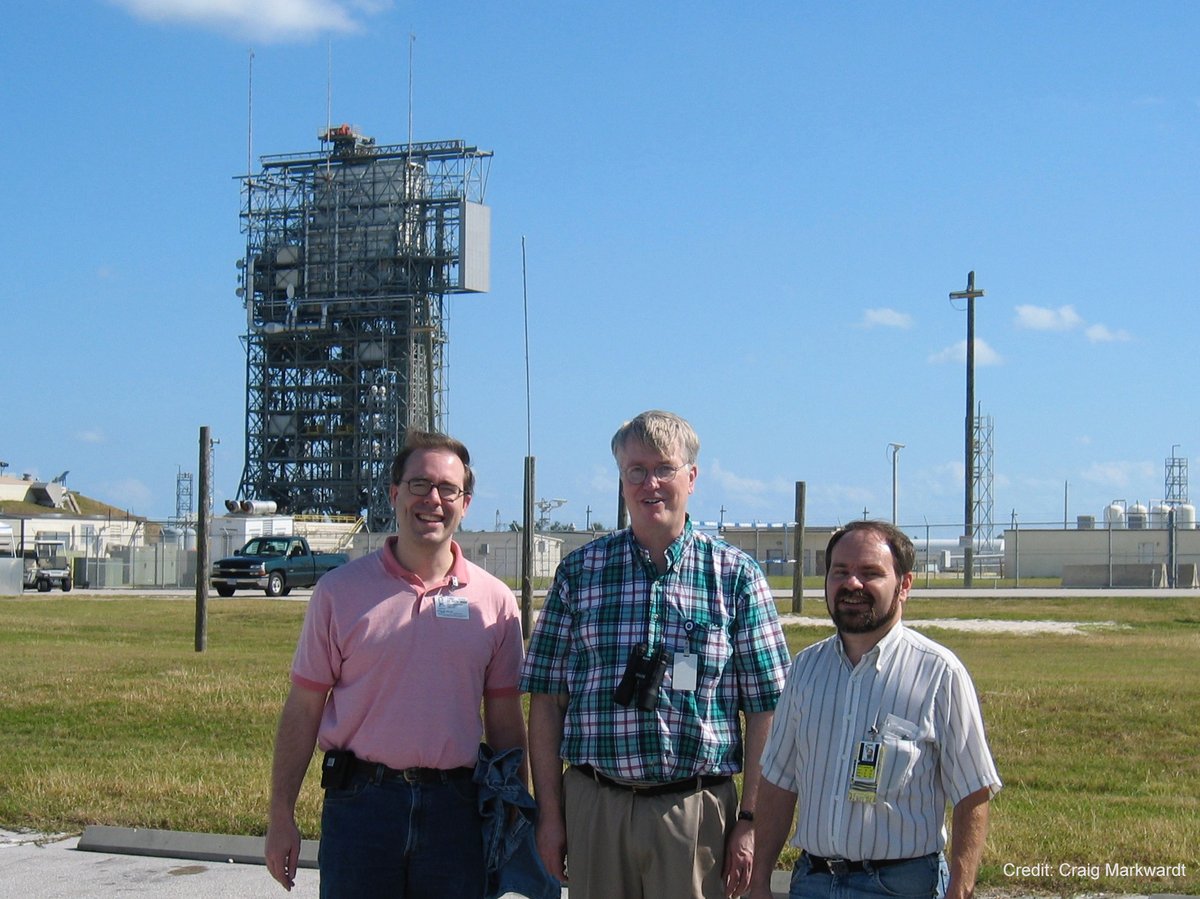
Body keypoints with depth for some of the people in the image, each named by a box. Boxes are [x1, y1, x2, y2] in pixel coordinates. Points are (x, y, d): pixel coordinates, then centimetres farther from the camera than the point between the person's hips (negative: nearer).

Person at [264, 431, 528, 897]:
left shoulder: (494, 600, 5)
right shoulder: (341, 590, 1)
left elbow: (505, 721, 9)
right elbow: (302, 709, 3)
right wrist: (281, 816, 0)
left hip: (455, 807, 1)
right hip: (360, 802, -1)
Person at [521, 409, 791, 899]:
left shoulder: (736, 576, 2)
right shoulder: (579, 572, 5)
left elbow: (764, 709, 1)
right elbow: (547, 699, 5)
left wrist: (750, 821, -4)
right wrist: (549, 813, 1)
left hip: (695, 813, -1)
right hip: (593, 806, 1)